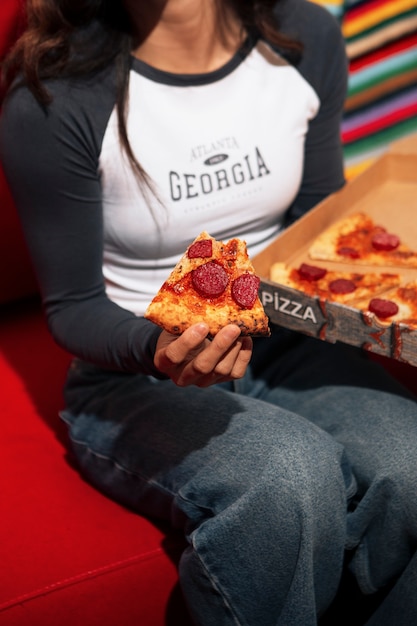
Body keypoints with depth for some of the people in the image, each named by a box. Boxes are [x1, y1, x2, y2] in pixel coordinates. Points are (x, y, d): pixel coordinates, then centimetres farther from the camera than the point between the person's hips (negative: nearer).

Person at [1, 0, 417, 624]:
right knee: (292, 474, -33)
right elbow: (73, 307, -8)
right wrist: (156, 352, -29)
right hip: (135, 380, -3)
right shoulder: (50, 101, -15)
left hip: (285, 345, 4)